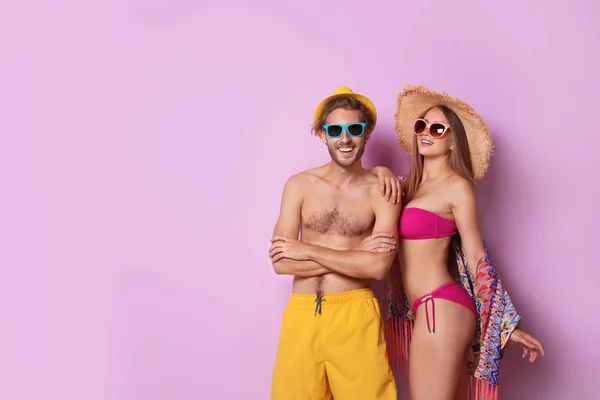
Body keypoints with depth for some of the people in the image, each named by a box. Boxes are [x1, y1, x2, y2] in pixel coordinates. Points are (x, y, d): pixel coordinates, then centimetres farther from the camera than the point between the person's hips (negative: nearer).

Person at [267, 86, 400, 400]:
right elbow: (281, 262, -7)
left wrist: (309, 250, -12)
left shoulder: (381, 191, -4)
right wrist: (356, 253, -11)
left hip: (355, 315, -2)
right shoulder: (299, 185, 0)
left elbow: (378, 266, -15)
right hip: (302, 314, 2)